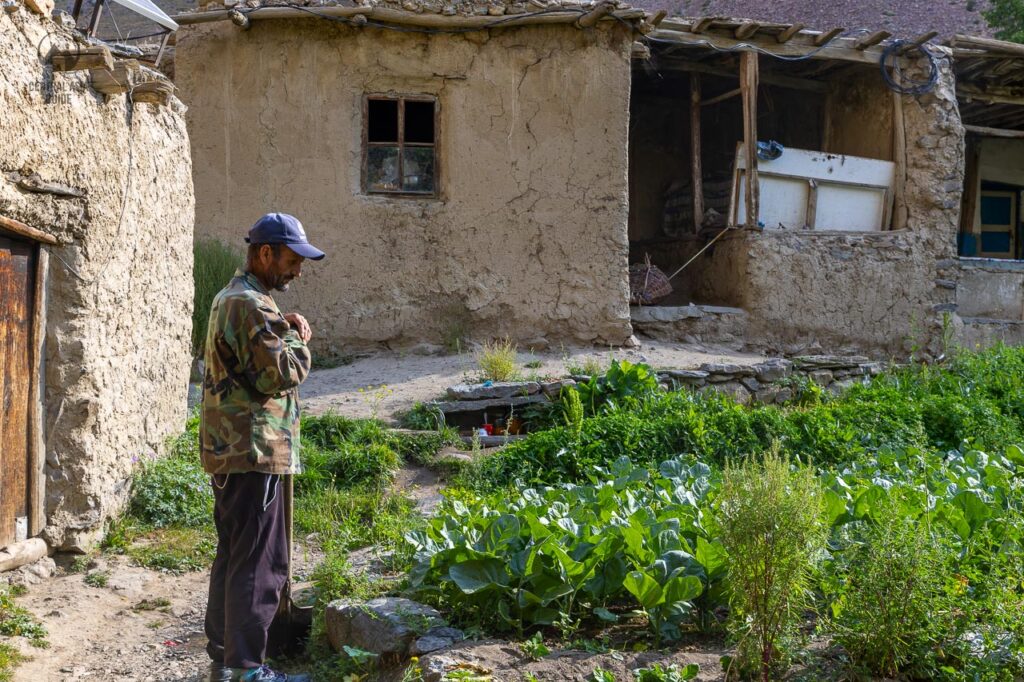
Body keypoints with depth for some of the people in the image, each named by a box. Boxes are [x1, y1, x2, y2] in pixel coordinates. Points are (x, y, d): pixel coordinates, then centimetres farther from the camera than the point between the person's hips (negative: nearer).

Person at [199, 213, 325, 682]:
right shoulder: (251, 304, -17)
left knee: (233, 555, 17)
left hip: (228, 449, 11)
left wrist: (284, 330, 7)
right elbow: (282, 373, -21)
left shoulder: (230, 298, 18)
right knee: (260, 563, -5)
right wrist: (297, 338, -4)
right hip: (253, 450, -11)